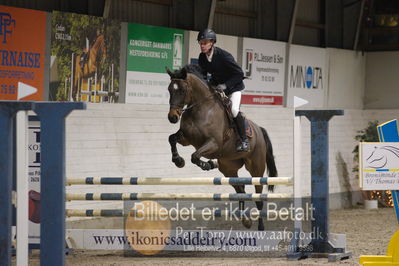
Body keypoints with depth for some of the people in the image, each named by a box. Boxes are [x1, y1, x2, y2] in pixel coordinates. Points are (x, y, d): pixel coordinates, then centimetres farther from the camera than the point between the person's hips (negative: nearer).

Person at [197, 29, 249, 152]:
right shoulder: (202, 57, -9)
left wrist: (225, 85, -30)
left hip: (233, 87, -7)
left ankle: (244, 139, -16)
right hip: (216, 86, 7)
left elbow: (239, 74, -23)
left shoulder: (224, 55, -27)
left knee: (234, 110, -27)